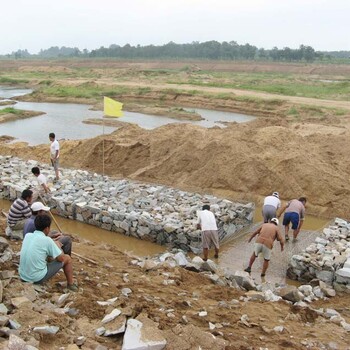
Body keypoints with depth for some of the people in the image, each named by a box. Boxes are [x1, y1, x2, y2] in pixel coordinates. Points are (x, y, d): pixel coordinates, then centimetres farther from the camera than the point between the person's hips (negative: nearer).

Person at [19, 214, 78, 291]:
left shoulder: (27, 235, 3)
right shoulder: (47, 240, -16)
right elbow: (61, 258, -7)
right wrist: (57, 246, 11)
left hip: (23, 276, 7)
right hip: (38, 278, -7)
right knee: (67, 258, 9)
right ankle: (70, 284, 24)